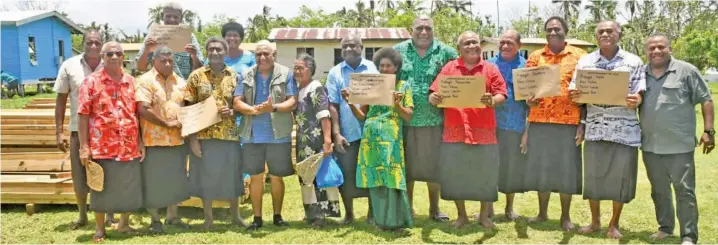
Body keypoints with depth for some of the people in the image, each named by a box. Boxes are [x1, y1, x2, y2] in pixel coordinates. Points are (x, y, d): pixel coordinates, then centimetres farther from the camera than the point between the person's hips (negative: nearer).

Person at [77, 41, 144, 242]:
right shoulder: (91, 82, -4)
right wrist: (84, 146, -10)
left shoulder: (131, 81, 8)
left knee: (129, 188, 11)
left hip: (130, 147, 4)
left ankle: (124, 223, 31)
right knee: (101, 189, 8)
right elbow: (83, 115, -6)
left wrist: (140, 142, 7)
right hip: (102, 147, -3)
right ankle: (99, 228, 23)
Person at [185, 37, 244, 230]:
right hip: (203, 135, -1)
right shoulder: (196, 76, 1)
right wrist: (191, 138, -7)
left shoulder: (234, 76, 6)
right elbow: (189, 109, -1)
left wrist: (232, 112, -12)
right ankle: (208, 217, 21)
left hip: (230, 134, 1)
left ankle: (235, 215, 26)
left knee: (232, 175, 9)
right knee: (205, 176, 6)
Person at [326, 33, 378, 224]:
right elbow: (333, 105, 2)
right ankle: (349, 214, 21)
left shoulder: (374, 68, 5)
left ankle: (372, 213, 21)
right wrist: (336, 133, -6)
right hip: (347, 133, 1)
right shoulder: (335, 72, 6)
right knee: (347, 174, 5)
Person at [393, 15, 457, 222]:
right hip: (406, 119, 1)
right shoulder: (398, 51, 5)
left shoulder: (446, 52, 2)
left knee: (434, 166, 9)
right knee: (407, 166, 10)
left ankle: (434, 209, 25)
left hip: (434, 120, 0)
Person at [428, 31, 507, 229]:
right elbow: (435, 93, 3)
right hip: (455, 132, 1)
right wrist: (433, 98, -20)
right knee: (455, 175, 7)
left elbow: (502, 95, 0)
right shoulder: (449, 68, 8)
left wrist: (492, 100, -23)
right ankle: (461, 215, 24)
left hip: (484, 132, 0)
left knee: (485, 175, 6)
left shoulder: (491, 69, 7)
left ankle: (484, 216, 23)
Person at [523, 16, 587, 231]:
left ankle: (565, 217, 17)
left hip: (568, 122, -2)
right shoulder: (535, 57, 10)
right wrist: (528, 99, -12)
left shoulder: (579, 56, 3)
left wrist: (583, 123, -6)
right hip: (540, 121, 2)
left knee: (566, 169, 4)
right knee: (541, 168, 8)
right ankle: (542, 213, 22)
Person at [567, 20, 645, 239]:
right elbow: (575, 94, 5)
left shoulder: (634, 62, 3)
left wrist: (636, 100, -24)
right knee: (593, 175, 6)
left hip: (624, 130, -1)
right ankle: (595, 221, 23)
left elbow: (639, 95, 0)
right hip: (595, 129, 1)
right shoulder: (585, 62, 7)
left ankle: (614, 224, 20)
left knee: (621, 176, 3)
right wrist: (574, 95, -19)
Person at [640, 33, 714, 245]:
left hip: (679, 145, -4)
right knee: (659, 190, 15)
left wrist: (708, 130, -7)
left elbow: (706, 100, -2)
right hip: (650, 145, 4)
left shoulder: (686, 71, -2)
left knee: (684, 191, 0)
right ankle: (665, 227, 31)